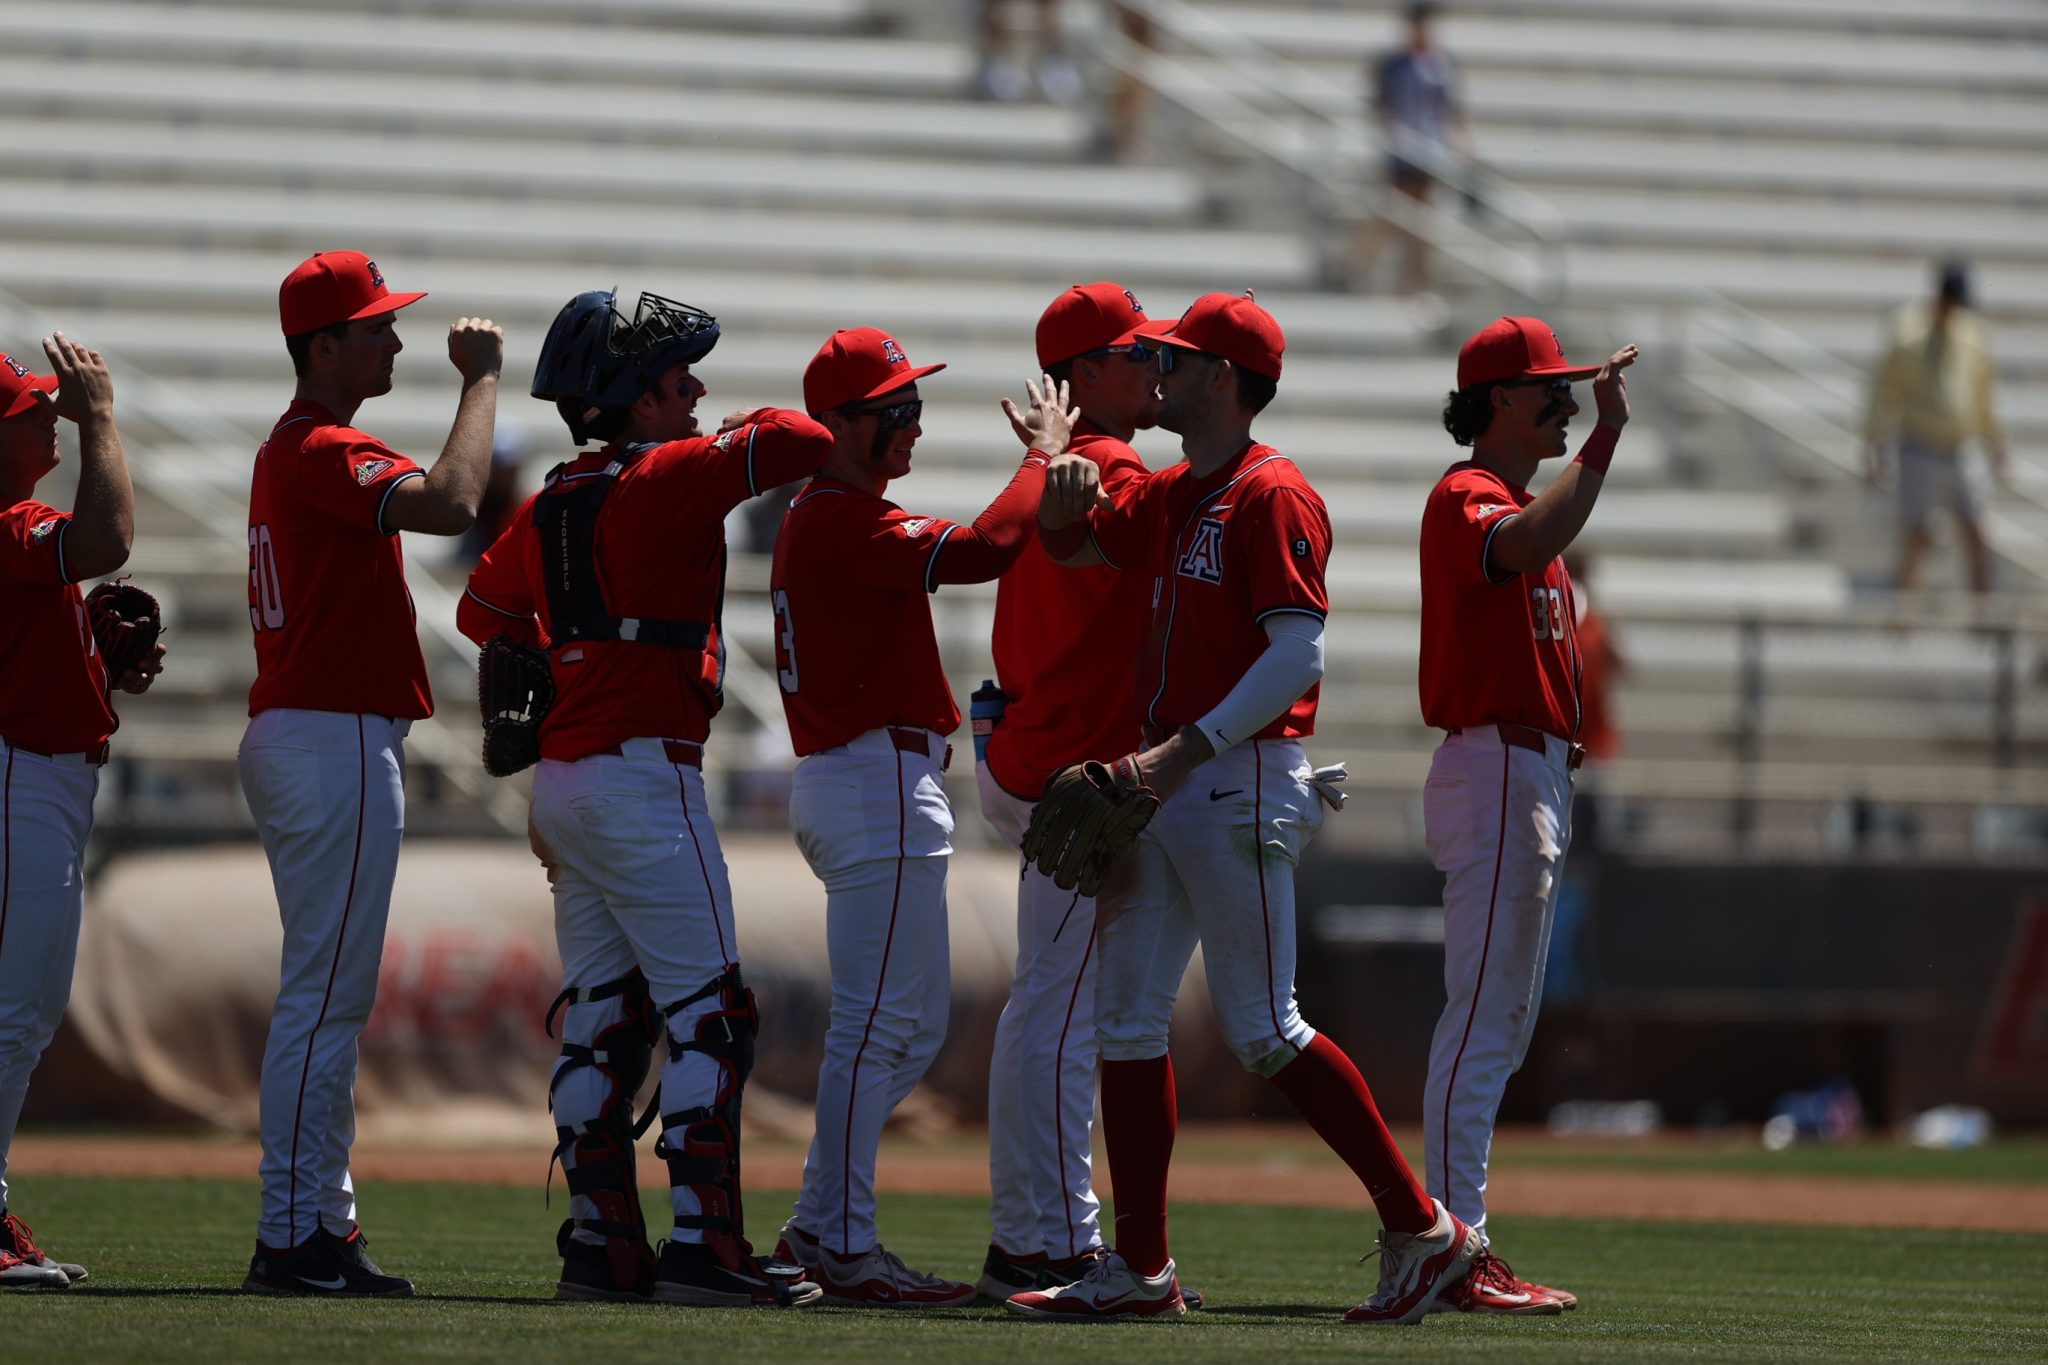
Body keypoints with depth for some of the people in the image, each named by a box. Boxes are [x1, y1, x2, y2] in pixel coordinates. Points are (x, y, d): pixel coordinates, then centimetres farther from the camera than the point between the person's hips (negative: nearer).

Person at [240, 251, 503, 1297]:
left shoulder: (294, 447, 18)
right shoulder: (322, 451, -16)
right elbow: (450, 504, -29)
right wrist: (481, 377, -19)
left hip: (292, 733, 11)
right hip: (336, 741, -11)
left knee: (327, 998, 14)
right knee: (325, 997, -10)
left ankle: (321, 1224, 17)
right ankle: (294, 1238, -10)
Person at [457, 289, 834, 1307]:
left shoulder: (550, 503, 12)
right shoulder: (667, 478, -11)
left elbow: (484, 612, 24)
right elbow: (806, 441, -17)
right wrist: (741, 431, 3)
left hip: (563, 780, 8)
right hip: (643, 774, -8)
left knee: (599, 1019, 9)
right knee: (708, 1014, -7)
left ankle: (601, 1246, 9)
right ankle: (704, 1250, -12)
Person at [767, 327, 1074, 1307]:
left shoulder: (817, 519, 18)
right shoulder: (847, 522, -15)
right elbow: (987, 548, -24)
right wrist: (1042, 454, -12)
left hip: (835, 781, 11)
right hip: (880, 789, -11)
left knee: (915, 1025, 16)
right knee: (877, 1026, -8)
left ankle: (816, 1226, 17)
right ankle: (845, 1250, -7)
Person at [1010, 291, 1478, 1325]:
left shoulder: (1271, 495, -12)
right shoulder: (1167, 497, 16)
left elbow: (1298, 656, -20)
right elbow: (1068, 544, 30)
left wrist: (1191, 746, -25)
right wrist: (1063, 496, 6)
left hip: (1241, 782, -9)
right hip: (1169, 779, 9)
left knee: (1261, 1029, -9)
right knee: (1126, 1016, 6)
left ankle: (1421, 1229, -2)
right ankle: (1141, 1269, 9)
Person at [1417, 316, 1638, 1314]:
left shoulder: (1513, 502, 21)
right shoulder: (1466, 499, -12)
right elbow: (1532, 543, -34)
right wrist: (1605, 439, -35)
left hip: (1533, 773, 11)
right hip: (1495, 771, -11)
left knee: (1503, 1023, 12)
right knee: (1484, 1017, -12)